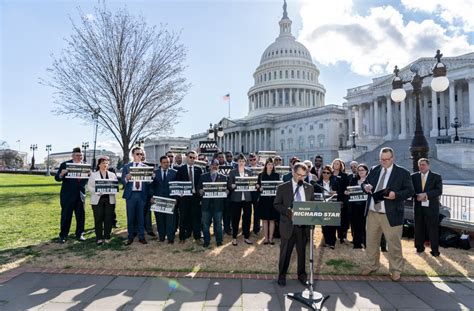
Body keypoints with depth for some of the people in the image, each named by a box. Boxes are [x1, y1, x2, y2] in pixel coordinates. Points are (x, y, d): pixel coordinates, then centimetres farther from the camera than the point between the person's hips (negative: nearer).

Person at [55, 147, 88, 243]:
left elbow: (87, 180, 4)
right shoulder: (65, 165, -2)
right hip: (68, 195, -3)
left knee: (81, 215, 8)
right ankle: (63, 235, 18)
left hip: (80, 195, 3)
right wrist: (61, 174, -25)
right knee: (66, 215, 5)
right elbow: (57, 178, -4)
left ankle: (79, 234, 21)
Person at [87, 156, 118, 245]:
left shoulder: (112, 175, 13)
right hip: (97, 199, -2)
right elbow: (89, 186, 0)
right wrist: (97, 192, -15)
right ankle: (99, 238, 8)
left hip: (110, 199, 2)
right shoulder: (93, 175, 7)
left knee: (108, 219, 2)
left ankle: (107, 237, 12)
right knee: (98, 219, -1)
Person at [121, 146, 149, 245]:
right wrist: (126, 178, -19)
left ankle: (141, 237, 16)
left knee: (141, 216, 5)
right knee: (130, 217, 5)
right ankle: (130, 237, 18)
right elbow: (123, 181, 2)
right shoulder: (126, 166, 7)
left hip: (142, 194, 0)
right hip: (131, 194, 0)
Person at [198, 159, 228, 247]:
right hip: (206, 204, 0)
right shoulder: (203, 176, 7)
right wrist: (200, 191, -17)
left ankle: (219, 240, 21)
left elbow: (226, 189, 6)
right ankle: (206, 241, 19)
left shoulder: (223, 178, 8)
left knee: (218, 223, 8)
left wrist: (226, 191, -15)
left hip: (218, 204, 0)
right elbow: (199, 188, 4)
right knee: (205, 224, 6)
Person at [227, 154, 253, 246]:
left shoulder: (249, 172, 12)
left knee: (247, 217, 5)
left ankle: (246, 237, 18)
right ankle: (234, 238, 15)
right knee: (235, 218, 3)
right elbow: (229, 185, 0)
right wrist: (232, 186, -20)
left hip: (247, 198, 2)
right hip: (236, 198, -2)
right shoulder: (232, 172, 4)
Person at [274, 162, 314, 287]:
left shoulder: (309, 188, 7)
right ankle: (282, 275, 23)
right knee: (285, 252, 7)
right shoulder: (283, 187, -3)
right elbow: (276, 204, -3)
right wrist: (289, 211, -19)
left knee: (302, 251, 14)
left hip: (304, 225, 3)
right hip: (288, 225, -3)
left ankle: (302, 274, 32)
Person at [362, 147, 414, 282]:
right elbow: (364, 183, 15)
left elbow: (410, 191, -5)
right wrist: (366, 186, -9)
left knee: (394, 243, 5)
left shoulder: (402, 173, -4)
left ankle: (396, 270, 22)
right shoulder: (374, 170, 9)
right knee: (371, 241, 14)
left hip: (391, 215, -4)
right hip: (372, 213, 5)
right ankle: (372, 265, 31)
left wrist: (396, 195, -22)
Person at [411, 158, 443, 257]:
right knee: (418, 228, 9)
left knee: (433, 229, 2)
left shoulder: (436, 177, 2)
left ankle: (435, 250, 14)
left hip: (431, 207, -2)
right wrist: (417, 196, -16)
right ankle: (419, 247, 23)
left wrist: (426, 194, -21)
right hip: (418, 207, 2)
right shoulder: (414, 176, 7)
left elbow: (439, 191, -10)